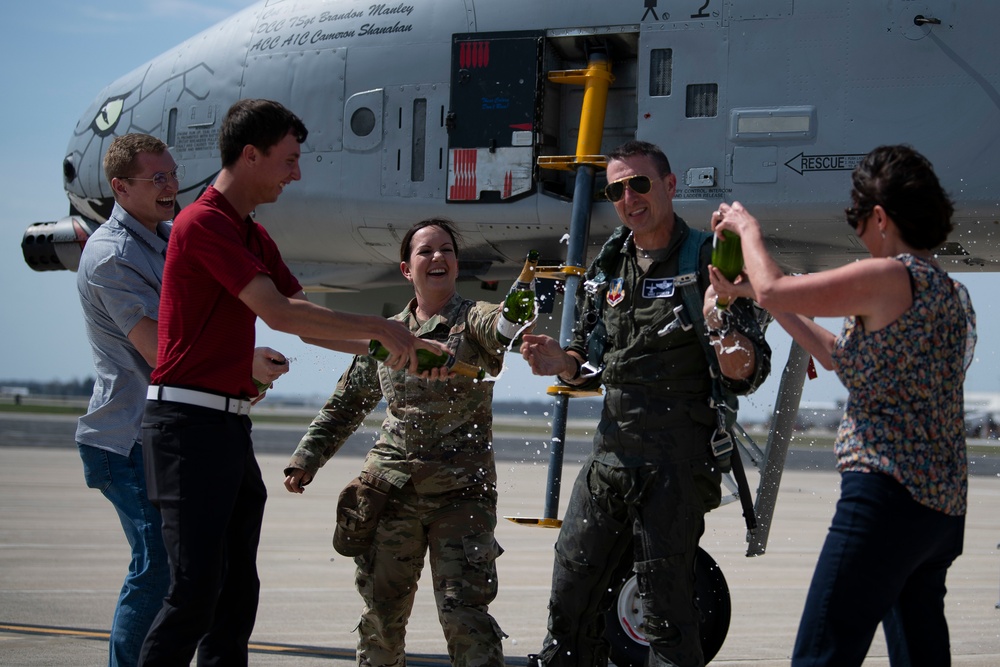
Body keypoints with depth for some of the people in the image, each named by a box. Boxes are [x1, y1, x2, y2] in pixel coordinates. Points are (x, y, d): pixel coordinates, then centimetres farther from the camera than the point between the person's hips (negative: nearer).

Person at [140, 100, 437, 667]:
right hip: (190, 421, -10)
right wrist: (380, 328, -13)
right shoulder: (204, 223, -13)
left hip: (232, 425, 10)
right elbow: (279, 313, -20)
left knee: (238, 588, 8)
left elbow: (305, 320, 20)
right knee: (196, 588, -12)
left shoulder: (254, 236, 19)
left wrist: (388, 343, 9)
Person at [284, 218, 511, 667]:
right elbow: (346, 405, 23)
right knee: (381, 612, 9)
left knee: (463, 612, -13)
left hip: (462, 492, -4)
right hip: (391, 489, 4)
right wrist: (307, 457, 17)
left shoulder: (471, 320, 0)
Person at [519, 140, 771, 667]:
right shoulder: (608, 267, 12)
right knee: (570, 601, 11)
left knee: (667, 615, -5)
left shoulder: (707, 262, -6)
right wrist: (562, 363, -1)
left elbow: (748, 375, -12)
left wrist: (725, 331, -33)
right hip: (611, 452, 7)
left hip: (677, 466, -7)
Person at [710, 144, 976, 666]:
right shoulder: (947, 291, 17)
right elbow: (839, 357, 24)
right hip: (943, 506, 10)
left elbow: (773, 289, -11)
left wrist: (747, 227, 8)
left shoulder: (890, 276, -12)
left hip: (888, 498, -10)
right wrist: (750, 293, 26)